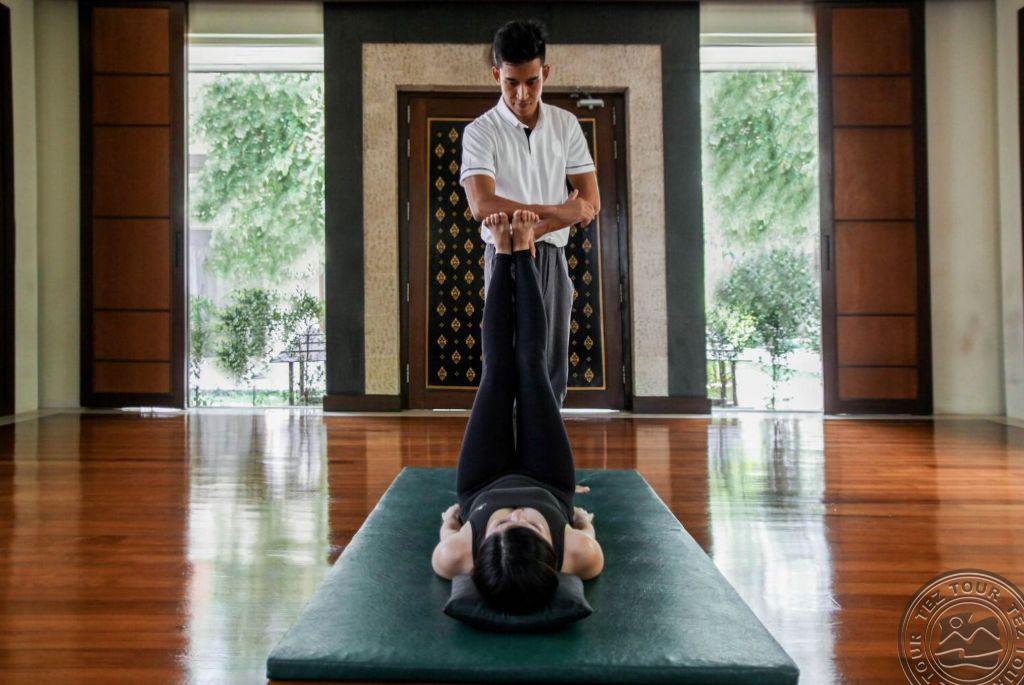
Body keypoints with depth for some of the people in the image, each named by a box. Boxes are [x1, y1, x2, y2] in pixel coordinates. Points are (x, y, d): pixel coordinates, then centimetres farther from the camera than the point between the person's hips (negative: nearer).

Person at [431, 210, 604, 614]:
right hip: (550, 485, 0)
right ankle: (522, 254, 28)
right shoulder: (580, 555, -45)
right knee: (530, 363, 3)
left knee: (497, 369, 5)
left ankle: (503, 256, 30)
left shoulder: (455, 556, -45)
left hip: (481, 488, 0)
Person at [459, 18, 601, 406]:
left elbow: (590, 202, 0)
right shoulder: (481, 131, -7)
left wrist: (532, 232, -13)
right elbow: (482, 206, -22)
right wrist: (557, 211, -21)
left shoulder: (566, 124, 5)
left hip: (553, 258, 4)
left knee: (553, 374, 8)